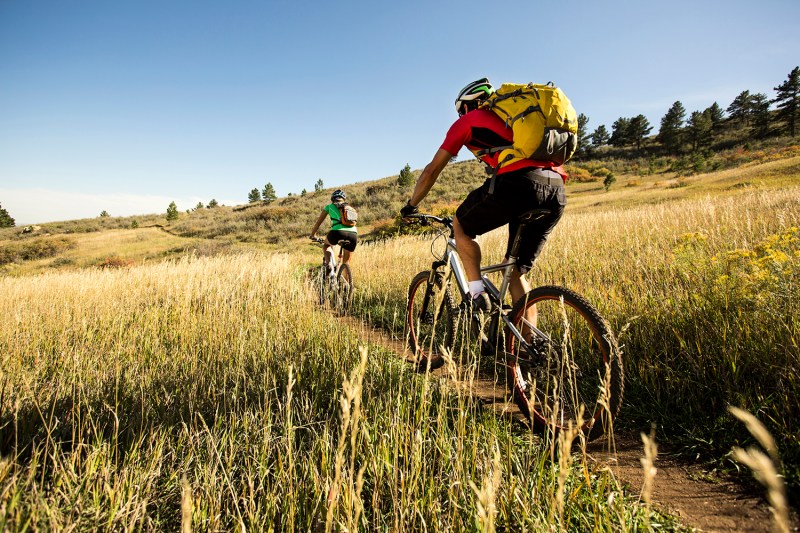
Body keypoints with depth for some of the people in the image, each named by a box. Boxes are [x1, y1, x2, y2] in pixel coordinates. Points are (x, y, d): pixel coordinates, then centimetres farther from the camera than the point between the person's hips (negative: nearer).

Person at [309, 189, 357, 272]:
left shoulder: (329, 206, 24)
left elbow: (318, 222, 28)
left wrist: (313, 235, 43)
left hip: (338, 232, -2)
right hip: (353, 234, 3)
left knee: (326, 245, 31)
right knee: (346, 263, 20)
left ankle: (328, 264, 8)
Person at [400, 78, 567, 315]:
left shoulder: (467, 121, 20)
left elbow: (432, 170, 20)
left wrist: (411, 206, 33)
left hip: (516, 183, -6)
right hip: (557, 190, 6)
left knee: (460, 226, 20)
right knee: (516, 271, 16)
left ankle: (477, 293, 8)